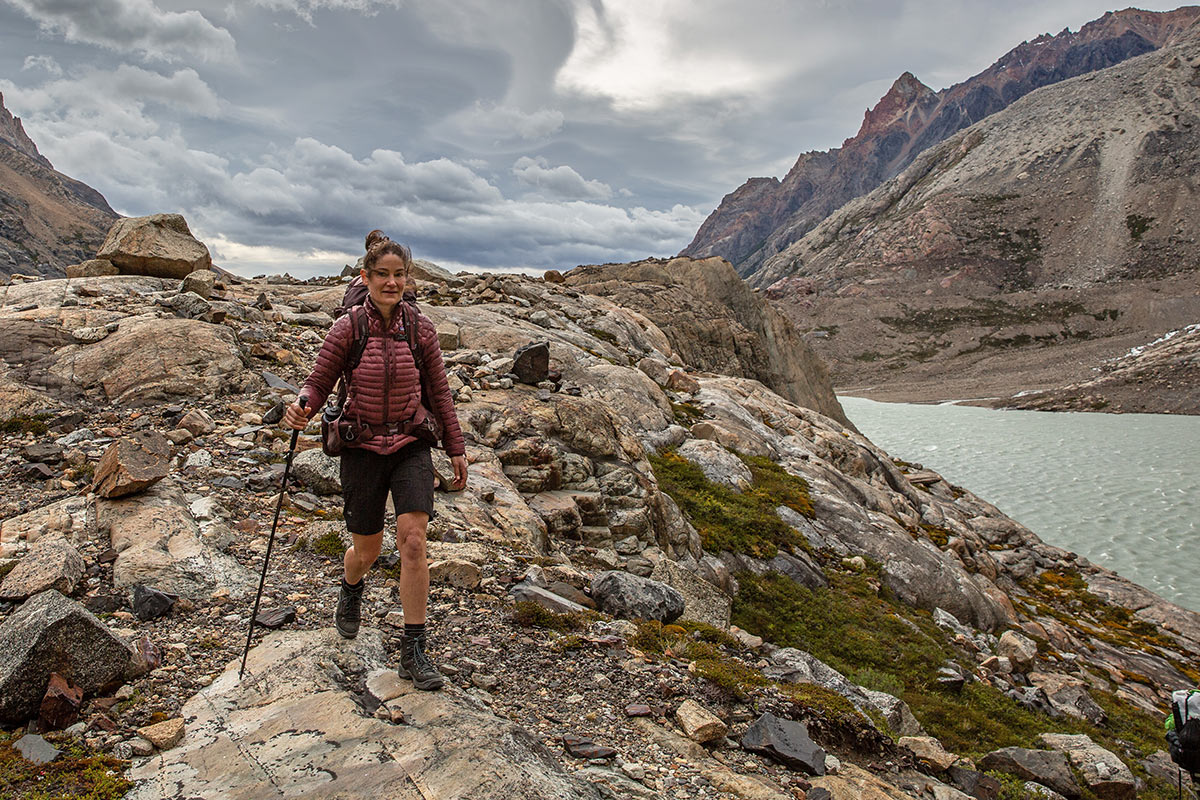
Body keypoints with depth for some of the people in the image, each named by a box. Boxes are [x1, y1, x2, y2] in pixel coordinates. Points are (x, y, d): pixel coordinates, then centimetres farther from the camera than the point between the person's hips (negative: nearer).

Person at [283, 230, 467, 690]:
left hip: (410, 446, 1)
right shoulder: (346, 330, -7)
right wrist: (301, 408, -26)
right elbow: (319, 384, -2)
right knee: (367, 550, 10)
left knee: (413, 541, -13)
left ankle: (413, 652, -1)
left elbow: (439, 392, 5)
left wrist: (456, 449, 7)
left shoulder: (420, 328, -3)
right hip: (362, 446, 0)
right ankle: (351, 592, 49)